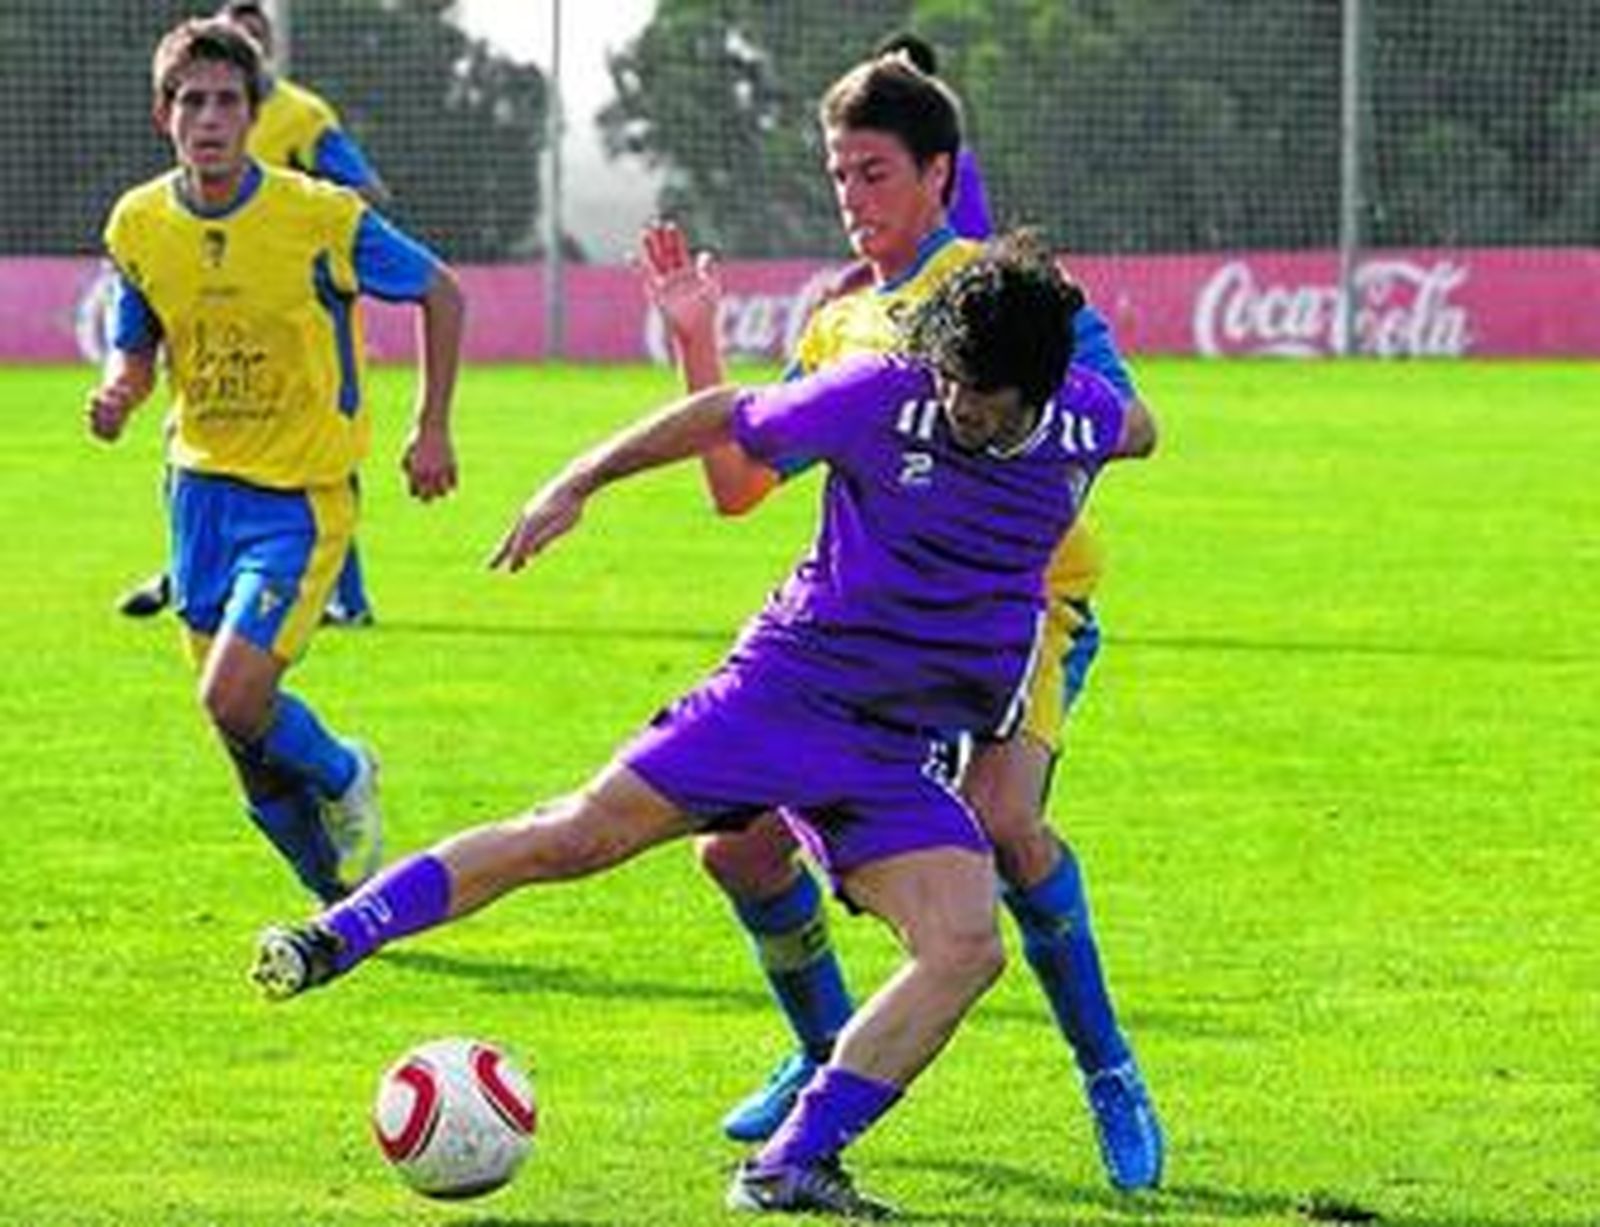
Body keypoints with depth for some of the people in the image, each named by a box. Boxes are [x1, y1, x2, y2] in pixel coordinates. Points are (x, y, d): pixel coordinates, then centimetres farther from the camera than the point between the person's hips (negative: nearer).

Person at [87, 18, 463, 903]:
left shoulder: (322, 219, -15)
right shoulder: (138, 225, -3)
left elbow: (440, 293, -1)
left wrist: (432, 428, -2)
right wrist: (117, 395, -13)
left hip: (304, 497, -5)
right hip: (203, 489, 5)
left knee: (233, 700, -20)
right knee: (252, 757, 6)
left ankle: (343, 775, 13)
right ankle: (348, 901, 28)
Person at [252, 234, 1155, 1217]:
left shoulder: (1087, 419, -5)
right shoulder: (881, 397, -13)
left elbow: (1140, 433, 22)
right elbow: (729, 419, 1)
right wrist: (579, 482, 5)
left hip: (895, 757, 3)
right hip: (784, 686, -3)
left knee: (968, 948, -18)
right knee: (580, 835, -11)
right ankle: (336, 937, 1)